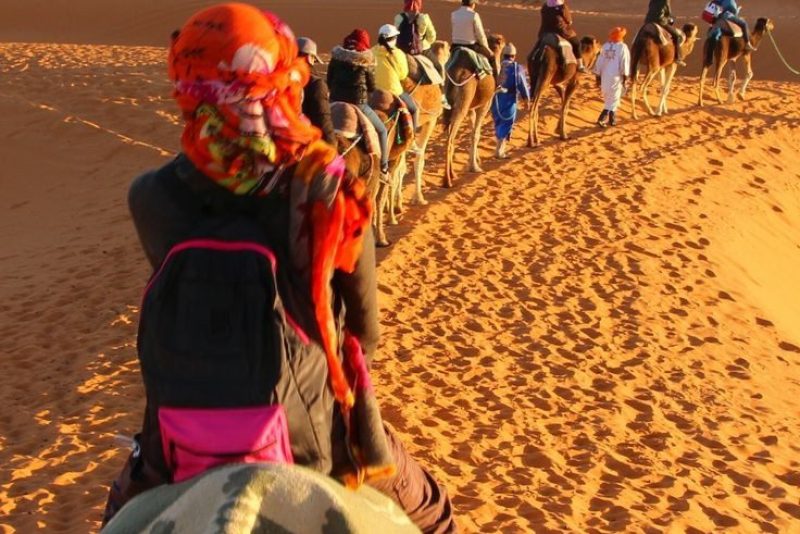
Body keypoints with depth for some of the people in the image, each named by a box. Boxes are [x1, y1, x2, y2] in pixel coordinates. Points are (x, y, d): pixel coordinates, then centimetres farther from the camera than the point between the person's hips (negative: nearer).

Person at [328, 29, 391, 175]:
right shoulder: (366, 61, -6)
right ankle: (383, 165, 17)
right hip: (358, 103, -3)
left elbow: (329, 81, 8)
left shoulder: (336, 57, 2)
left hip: (336, 101, 3)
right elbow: (372, 87, 1)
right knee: (381, 130, 16)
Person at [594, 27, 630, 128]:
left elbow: (599, 62, 7)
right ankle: (601, 119, -13)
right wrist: (625, 78, -6)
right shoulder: (622, 47, -10)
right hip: (616, 76, -5)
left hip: (605, 76, 6)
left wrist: (598, 76, 14)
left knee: (607, 98, 18)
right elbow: (624, 64, -11)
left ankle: (612, 119, 28)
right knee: (613, 98, -1)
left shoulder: (605, 46, 4)